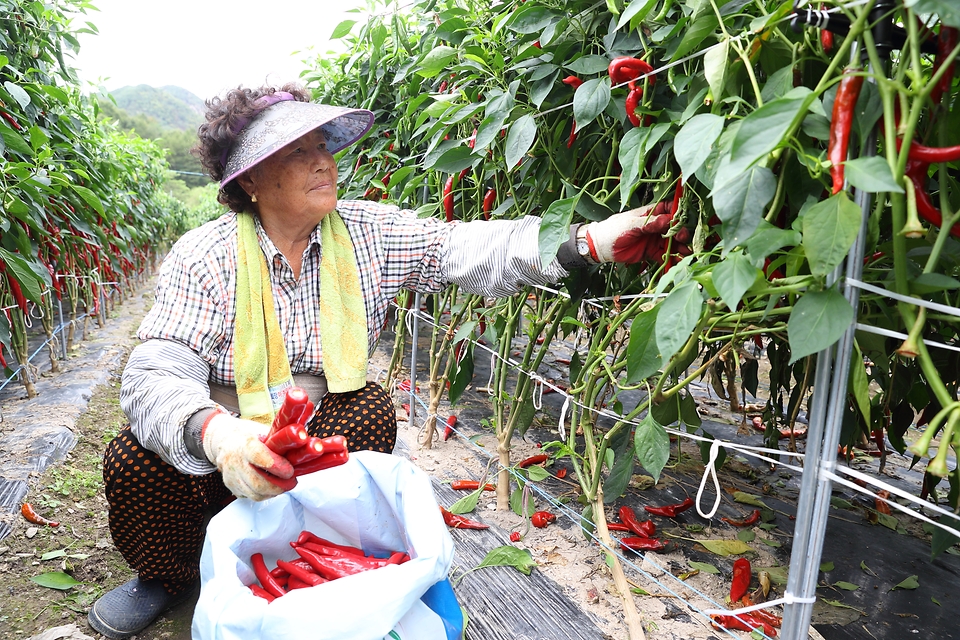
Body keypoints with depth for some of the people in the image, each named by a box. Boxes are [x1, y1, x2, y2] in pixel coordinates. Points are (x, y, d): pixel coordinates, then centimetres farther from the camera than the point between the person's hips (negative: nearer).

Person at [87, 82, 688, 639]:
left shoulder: (366, 232, -7)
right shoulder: (205, 257, -16)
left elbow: (468, 251, -15)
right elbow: (158, 374, -27)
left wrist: (594, 240, -27)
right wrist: (217, 435, -51)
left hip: (326, 437, 2)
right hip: (230, 445, -1)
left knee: (369, 409, -27)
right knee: (137, 462, -27)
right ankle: (170, 576, 10)